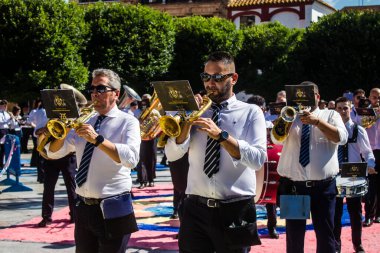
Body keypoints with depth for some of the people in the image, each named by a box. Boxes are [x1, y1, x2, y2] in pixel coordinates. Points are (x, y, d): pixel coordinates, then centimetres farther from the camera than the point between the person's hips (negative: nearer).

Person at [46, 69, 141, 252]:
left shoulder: (127, 122, -6)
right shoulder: (85, 122, 12)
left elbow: (131, 159, -23)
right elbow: (53, 153, 9)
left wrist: (97, 139, -29)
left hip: (112, 209, -5)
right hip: (83, 208, 5)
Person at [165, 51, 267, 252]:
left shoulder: (251, 113, 2)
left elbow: (258, 160, -13)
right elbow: (172, 155, 2)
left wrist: (220, 135, -21)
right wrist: (188, 121, -11)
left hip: (235, 211, -2)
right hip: (196, 208, 2)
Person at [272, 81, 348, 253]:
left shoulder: (330, 115, 8)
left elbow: (341, 138, -10)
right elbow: (276, 139, -6)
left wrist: (317, 121, -22)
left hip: (323, 186, -1)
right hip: (293, 185, 1)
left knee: (326, 234, 3)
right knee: (294, 234, 8)